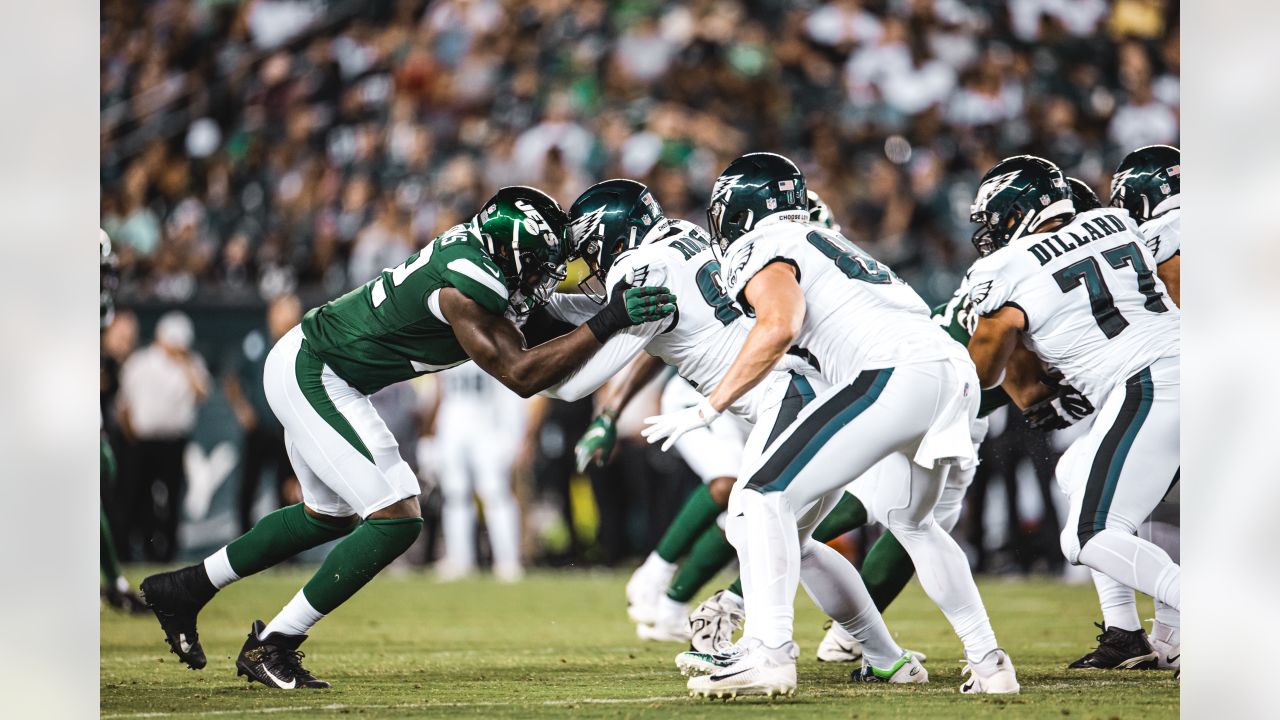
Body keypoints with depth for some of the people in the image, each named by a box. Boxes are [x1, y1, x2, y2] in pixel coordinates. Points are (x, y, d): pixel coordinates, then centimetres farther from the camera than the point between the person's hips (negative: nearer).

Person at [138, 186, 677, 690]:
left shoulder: (474, 246, 1)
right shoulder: (468, 284, -26)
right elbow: (520, 375, -23)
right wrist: (607, 323, -27)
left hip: (307, 367, 10)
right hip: (311, 376, -10)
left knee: (329, 515, 26)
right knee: (397, 518, -12)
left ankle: (184, 588, 35)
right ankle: (271, 646, -4)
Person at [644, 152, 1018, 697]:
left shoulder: (762, 250, 5)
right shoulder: (827, 244, 32)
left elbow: (780, 326, -13)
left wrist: (707, 409, -10)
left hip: (895, 374, -9)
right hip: (956, 371, 9)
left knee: (763, 498, -7)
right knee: (913, 522, 31)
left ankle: (768, 652, -22)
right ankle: (987, 660, 29)